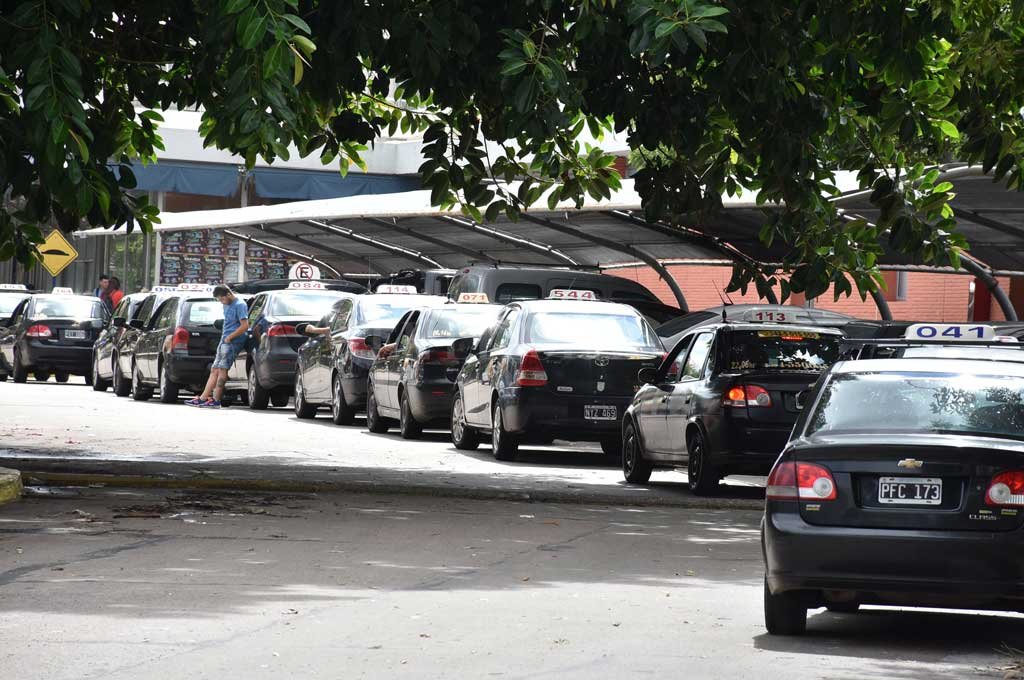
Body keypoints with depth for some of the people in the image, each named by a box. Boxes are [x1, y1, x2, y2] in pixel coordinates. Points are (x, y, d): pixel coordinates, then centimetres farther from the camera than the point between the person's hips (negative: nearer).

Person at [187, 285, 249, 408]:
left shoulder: (239, 305, -11)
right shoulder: (227, 305, 18)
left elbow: (245, 326, -18)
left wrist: (229, 337, -13)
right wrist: (224, 336, 15)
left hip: (232, 342, -10)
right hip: (224, 341, 10)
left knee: (222, 369, -14)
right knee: (214, 370, 6)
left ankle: (216, 400, -15)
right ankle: (203, 398, 5)